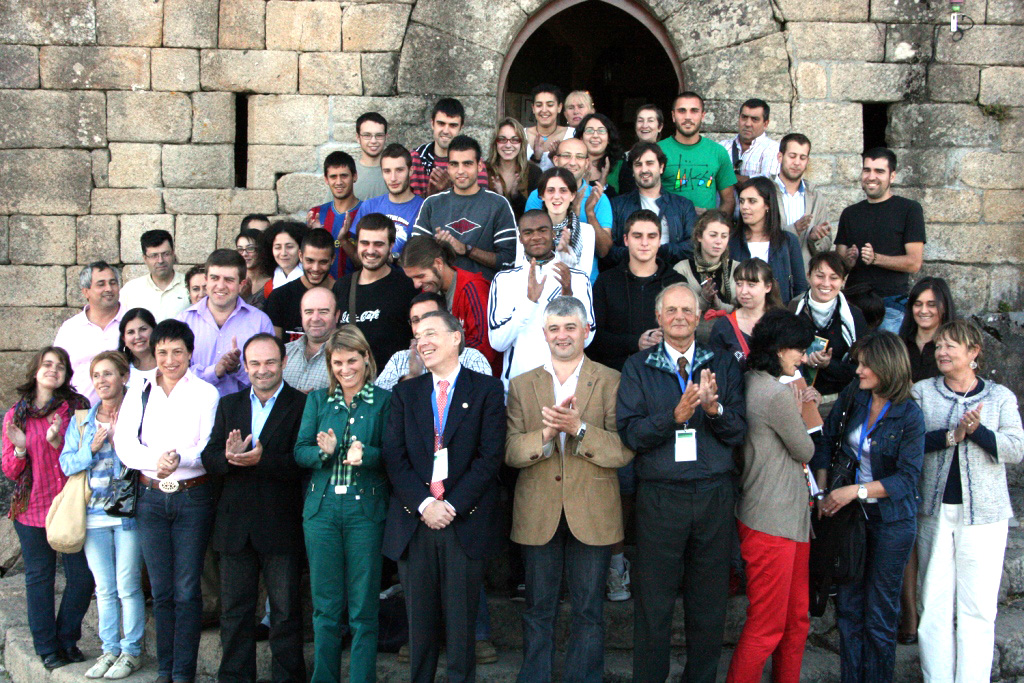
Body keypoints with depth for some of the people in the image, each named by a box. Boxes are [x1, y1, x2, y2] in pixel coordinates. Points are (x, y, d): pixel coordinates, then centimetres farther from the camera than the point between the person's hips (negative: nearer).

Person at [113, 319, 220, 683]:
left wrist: (180, 458, -26)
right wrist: (155, 459, -19)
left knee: (186, 591, -2)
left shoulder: (206, 393, 1)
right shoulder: (138, 394, 11)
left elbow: (210, 447, -7)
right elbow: (125, 444, 0)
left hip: (193, 497, -3)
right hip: (151, 497, 3)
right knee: (161, 589, 8)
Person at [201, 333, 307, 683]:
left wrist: (263, 459, -28)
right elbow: (209, 458, 4)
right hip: (235, 527, 4)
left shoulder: (302, 405, -4)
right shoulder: (228, 405, 12)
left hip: (281, 526, -4)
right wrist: (228, 457, -18)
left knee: (286, 611, 6)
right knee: (234, 610, 13)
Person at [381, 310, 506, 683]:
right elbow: (394, 456, 4)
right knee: (419, 620, 8)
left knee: (462, 620, 3)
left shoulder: (487, 390, 4)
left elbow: (490, 455, -4)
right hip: (414, 522, 3)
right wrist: (424, 504, -10)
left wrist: (452, 505, -12)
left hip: (466, 522, -2)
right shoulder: (405, 393, 13)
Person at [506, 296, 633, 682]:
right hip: (538, 515, 2)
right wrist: (545, 434, -20)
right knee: (538, 610, 12)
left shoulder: (611, 382, 1)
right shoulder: (521, 385, 7)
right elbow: (510, 453, -2)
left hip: (592, 515, -1)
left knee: (589, 612, 8)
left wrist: (579, 428, -23)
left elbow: (624, 451, -9)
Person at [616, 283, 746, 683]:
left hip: (714, 495, 2)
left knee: (709, 604, 11)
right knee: (654, 604, 6)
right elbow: (630, 433, -7)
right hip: (660, 496, -2)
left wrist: (714, 409, -18)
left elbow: (739, 432, 2)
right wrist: (675, 416, -22)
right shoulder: (638, 368, 3)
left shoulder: (722, 366, 8)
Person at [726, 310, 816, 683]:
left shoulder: (751, 383, 10)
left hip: (790, 517, 10)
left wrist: (795, 410, 3)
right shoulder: (777, 393, -19)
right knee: (767, 626, 0)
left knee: (797, 617, 18)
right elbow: (806, 450, -7)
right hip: (772, 523, -10)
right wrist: (798, 410, 6)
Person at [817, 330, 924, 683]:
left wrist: (857, 490, -24)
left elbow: (907, 478, -17)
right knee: (848, 604, 9)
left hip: (891, 520, -4)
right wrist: (822, 491, -4)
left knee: (880, 612, 5)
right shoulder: (852, 396, 0)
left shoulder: (909, 416, -13)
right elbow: (827, 440, 5)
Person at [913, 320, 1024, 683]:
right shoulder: (922, 392, 7)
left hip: (983, 513, -1)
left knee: (978, 607, 0)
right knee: (934, 604, 4)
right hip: (934, 510, 1)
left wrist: (977, 431, -18)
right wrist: (952, 435, -18)